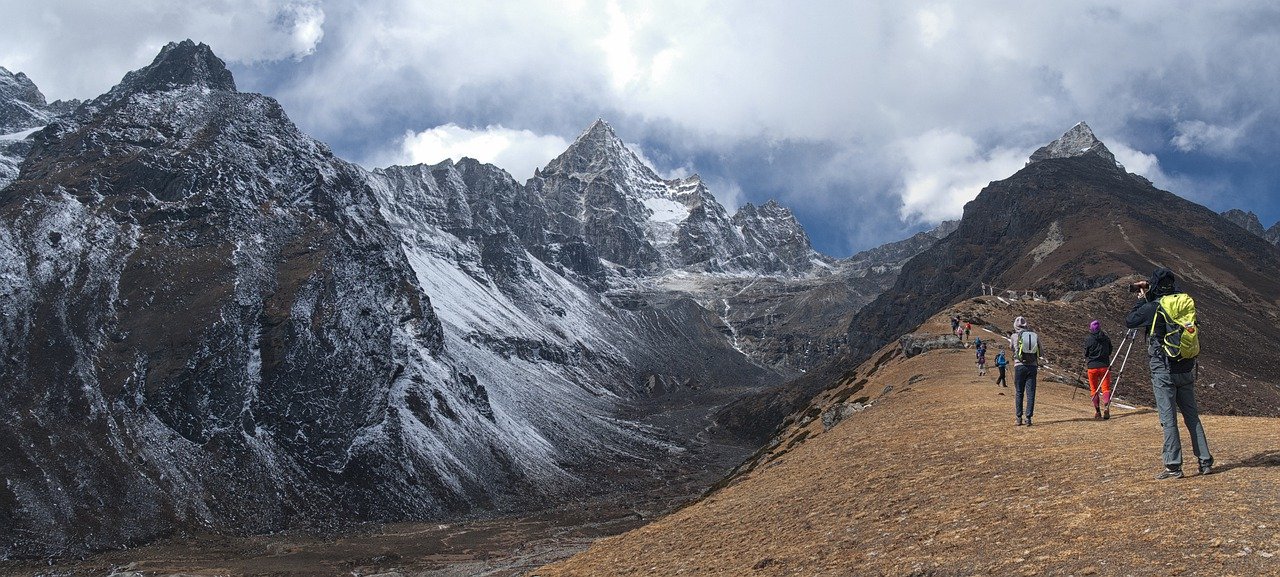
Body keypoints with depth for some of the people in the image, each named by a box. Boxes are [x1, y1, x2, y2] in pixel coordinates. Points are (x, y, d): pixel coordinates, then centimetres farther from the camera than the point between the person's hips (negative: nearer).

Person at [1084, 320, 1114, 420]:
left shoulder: (1088, 339, -5)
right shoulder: (1106, 338, 3)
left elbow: (1086, 356, 1)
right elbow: (1109, 353, 12)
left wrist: (1085, 369, 14)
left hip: (1092, 367, -1)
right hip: (1105, 366, 1)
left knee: (1094, 390, 9)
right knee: (1106, 388, 3)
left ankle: (1097, 412, 8)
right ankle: (1106, 407, -19)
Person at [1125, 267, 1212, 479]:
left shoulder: (1152, 308, -13)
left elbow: (1129, 321, 0)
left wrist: (1141, 299, 9)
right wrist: (1149, 297, 20)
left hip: (1163, 371, -5)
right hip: (1187, 369, 5)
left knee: (1168, 418, -2)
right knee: (1192, 415, 12)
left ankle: (1174, 466, -2)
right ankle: (1205, 460, 12)